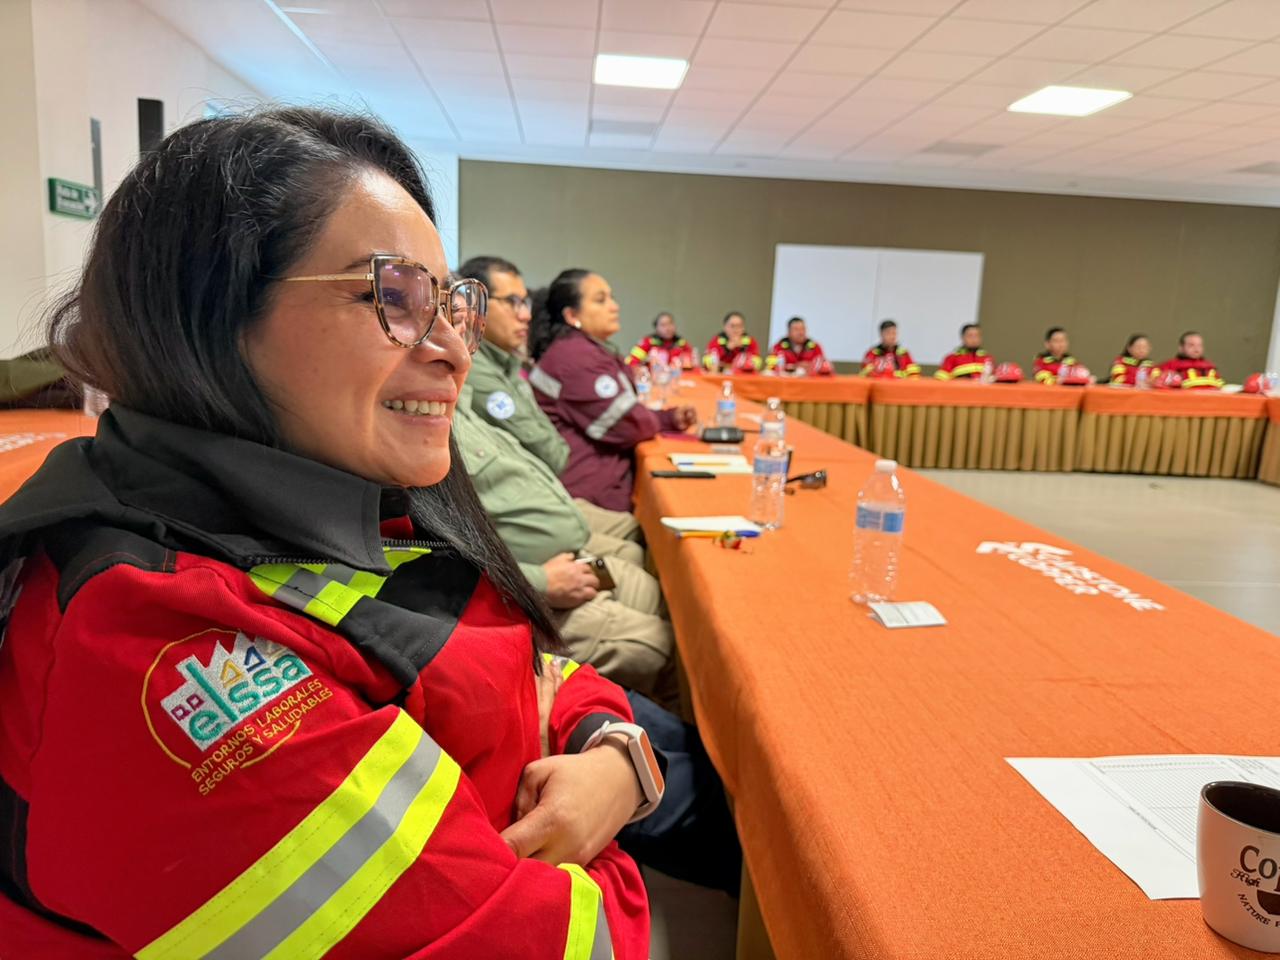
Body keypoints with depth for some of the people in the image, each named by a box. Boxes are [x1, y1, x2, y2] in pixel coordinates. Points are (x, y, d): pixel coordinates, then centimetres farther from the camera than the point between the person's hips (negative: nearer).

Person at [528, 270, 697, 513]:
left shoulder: (588, 351, 18)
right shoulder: (576, 356, -17)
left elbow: (623, 413, 20)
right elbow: (630, 425, -20)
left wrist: (671, 417, 4)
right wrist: (663, 420, 2)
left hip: (598, 481, 10)